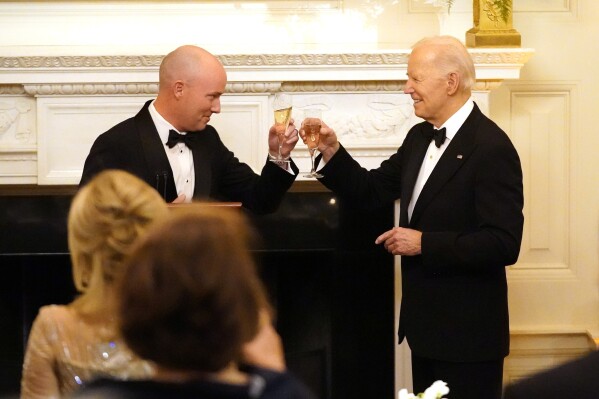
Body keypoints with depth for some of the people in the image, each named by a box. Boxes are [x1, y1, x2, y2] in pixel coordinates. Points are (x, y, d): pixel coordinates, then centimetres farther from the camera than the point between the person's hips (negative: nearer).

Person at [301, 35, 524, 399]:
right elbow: (371, 191, 13)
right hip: (425, 322, 8)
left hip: (467, 331, -8)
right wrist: (332, 152, -3)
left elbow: (504, 244, -24)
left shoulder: (491, 148, -19)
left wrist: (424, 243, -23)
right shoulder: (419, 137, 9)